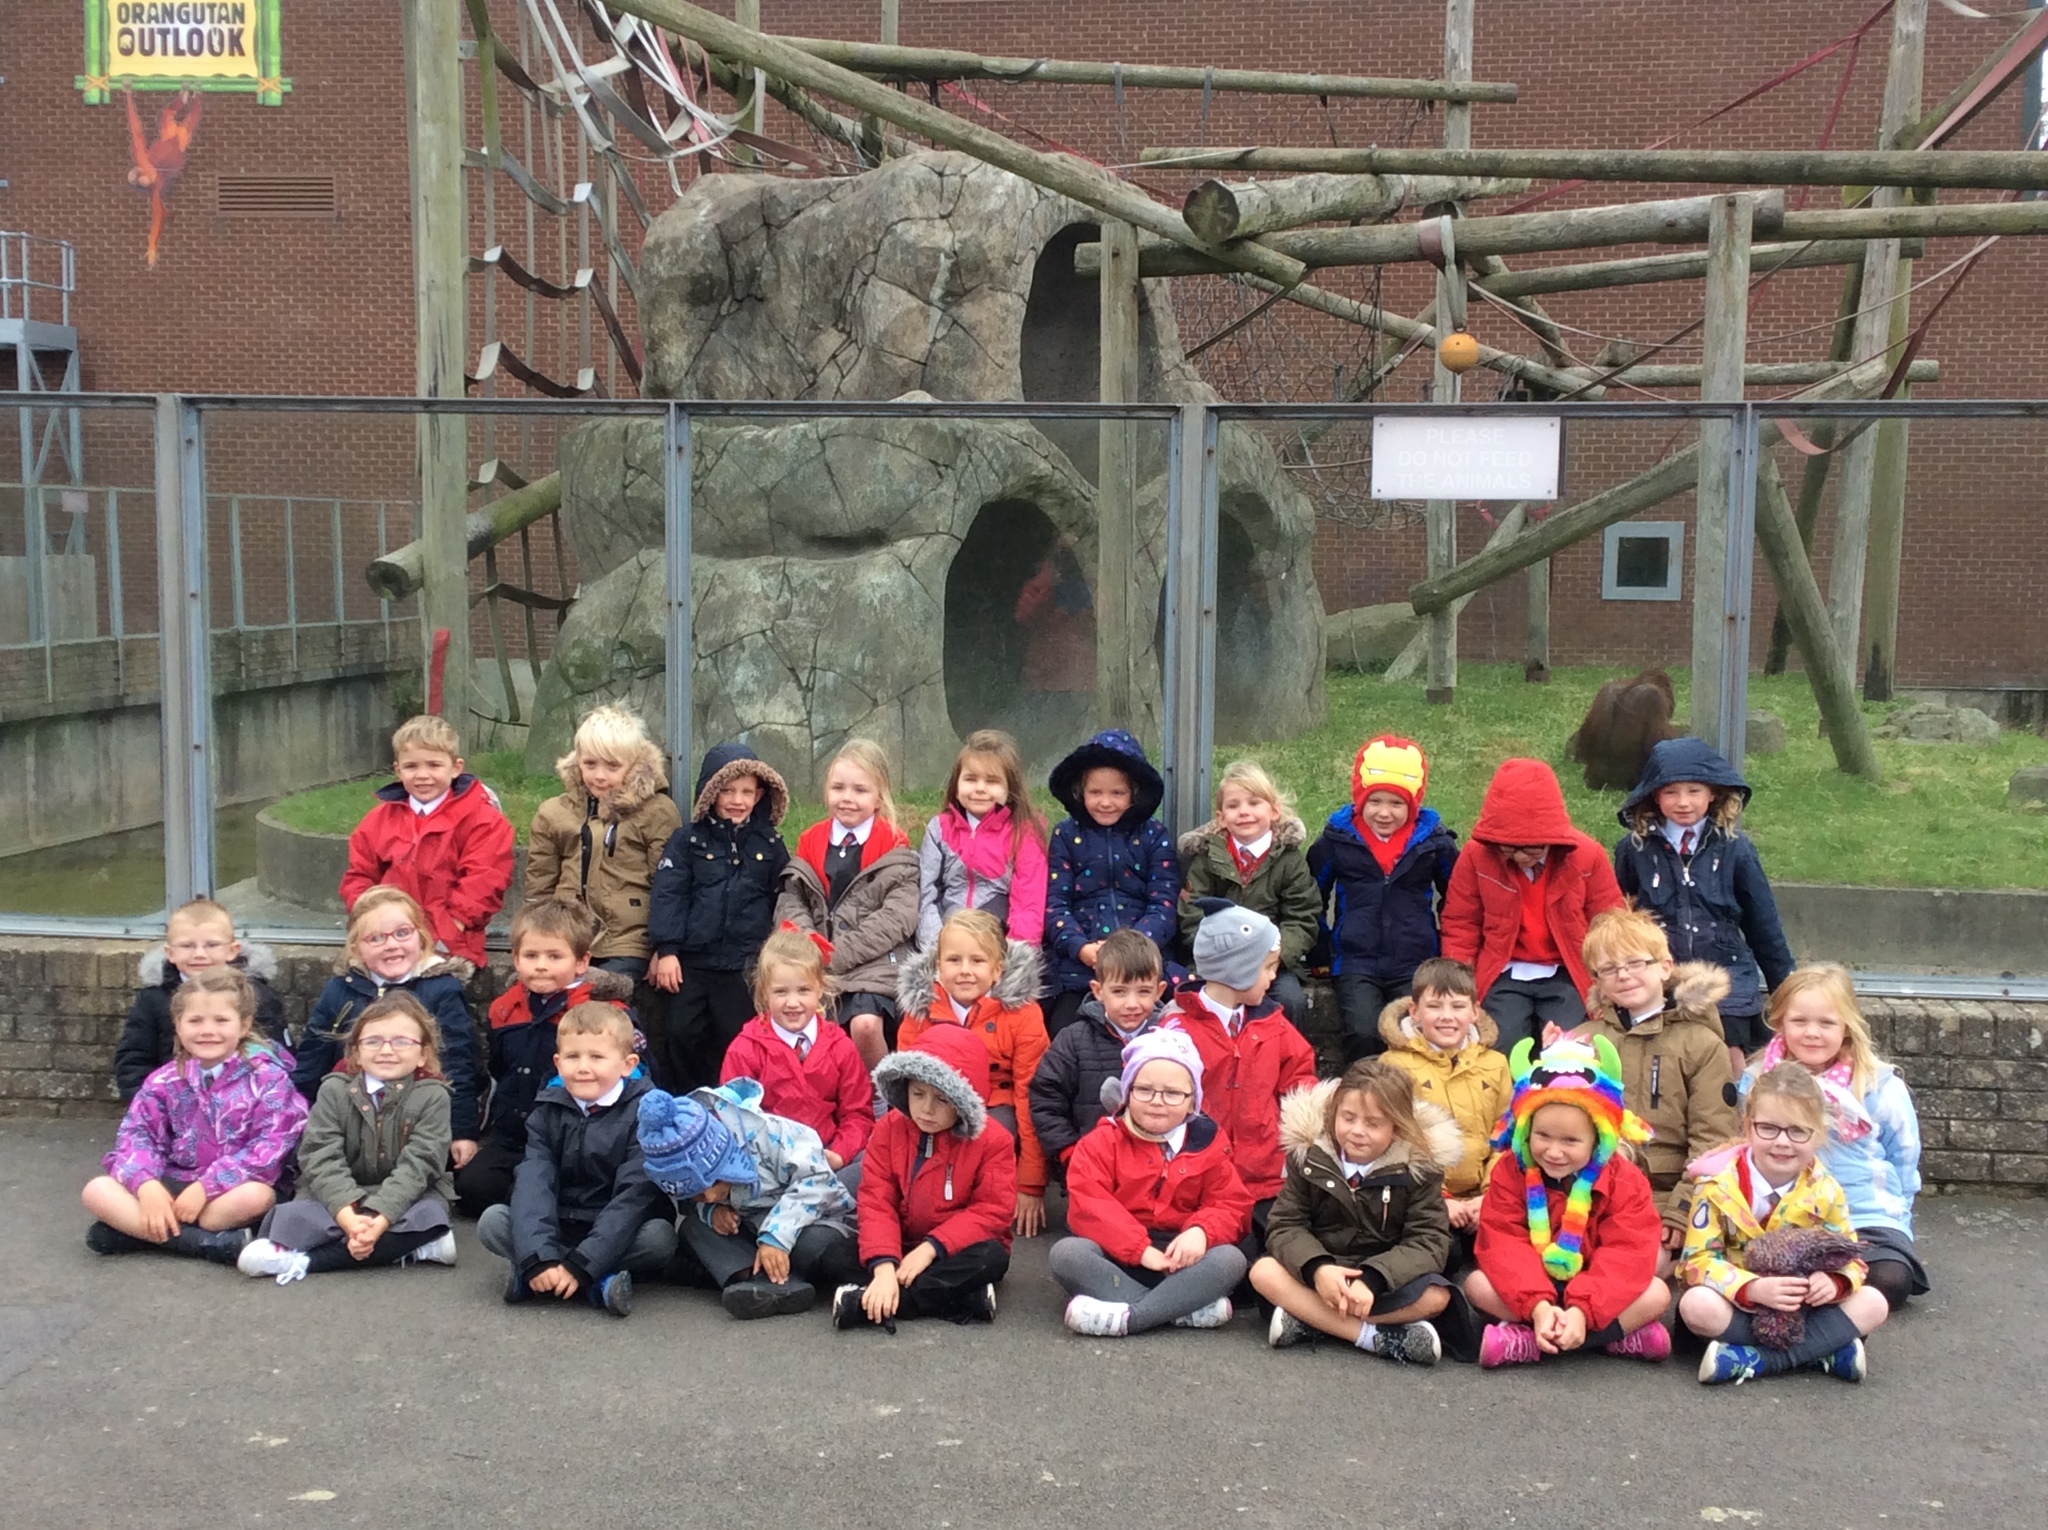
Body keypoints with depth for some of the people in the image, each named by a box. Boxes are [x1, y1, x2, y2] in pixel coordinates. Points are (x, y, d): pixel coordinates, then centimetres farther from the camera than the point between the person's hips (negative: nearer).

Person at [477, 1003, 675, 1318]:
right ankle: (598, 1282, -26)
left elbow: (634, 1195, -21)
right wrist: (539, 1258, -32)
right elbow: (533, 1183, -15)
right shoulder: (547, 1111, -1)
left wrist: (580, 1265, -31)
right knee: (492, 1221, -17)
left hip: (620, 1232, -3)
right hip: (560, 1229, 3)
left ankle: (536, 1279, -26)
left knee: (659, 1236, -31)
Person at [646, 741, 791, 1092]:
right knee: (681, 1034, 2)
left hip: (746, 966, 0)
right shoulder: (687, 841, 3)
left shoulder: (770, 845, 7)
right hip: (692, 960, 0)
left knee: (736, 1039, 4)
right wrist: (666, 950, -13)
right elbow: (667, 895, -4)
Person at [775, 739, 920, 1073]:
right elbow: (791, 901, 9)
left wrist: (837, 954, -14)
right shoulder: (811, 842, 12)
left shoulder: (893, 846, 0)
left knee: (865, 1024, -29)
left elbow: (898, 917, -9)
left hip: (875, 961, -4)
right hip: (818, 965, 4)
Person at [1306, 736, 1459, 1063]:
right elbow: (1312, 897, 15)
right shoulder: (1337, 840, 4)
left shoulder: (1433, 842, 5)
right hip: (1356, 965, -1)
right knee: (1363, 1035, -24)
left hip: (1416, 966, 1)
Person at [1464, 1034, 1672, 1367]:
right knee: (1479, 1284, -27)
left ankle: (1525, 1342, -30)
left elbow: (1626, 1256, -23)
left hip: (1595, 1293, 0)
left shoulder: (1624, 1180, -13)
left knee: (1655, 1293, -26)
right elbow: (1506, 1247, -21)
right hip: (1529, 1290, 0)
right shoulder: (1509, 1171, -13)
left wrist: (1581, 1311, -37)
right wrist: (1538, 1306, -38)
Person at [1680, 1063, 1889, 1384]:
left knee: (1873, 1304, -17)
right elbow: (1699, 1259, -16)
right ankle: (1825, 1349, -27)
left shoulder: (1826, 1192, -3)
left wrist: (1834, 1281, -26)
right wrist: (1753, 1289, -33)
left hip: (1804, 1307, 3)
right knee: (1697, 1305, -34)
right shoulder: (1718, 1186, -12)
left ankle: (1755, 1360, -26)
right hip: (1740, 1305, -3)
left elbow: (1850, 1258, 0)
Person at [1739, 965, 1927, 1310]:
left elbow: (1904, 1162, 12)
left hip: (1866, 1221, -1)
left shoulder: (1881, 1088, 0)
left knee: (1890, 1280, -30)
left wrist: (1890, 1215, 6)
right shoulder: (1755, 1083, 5)